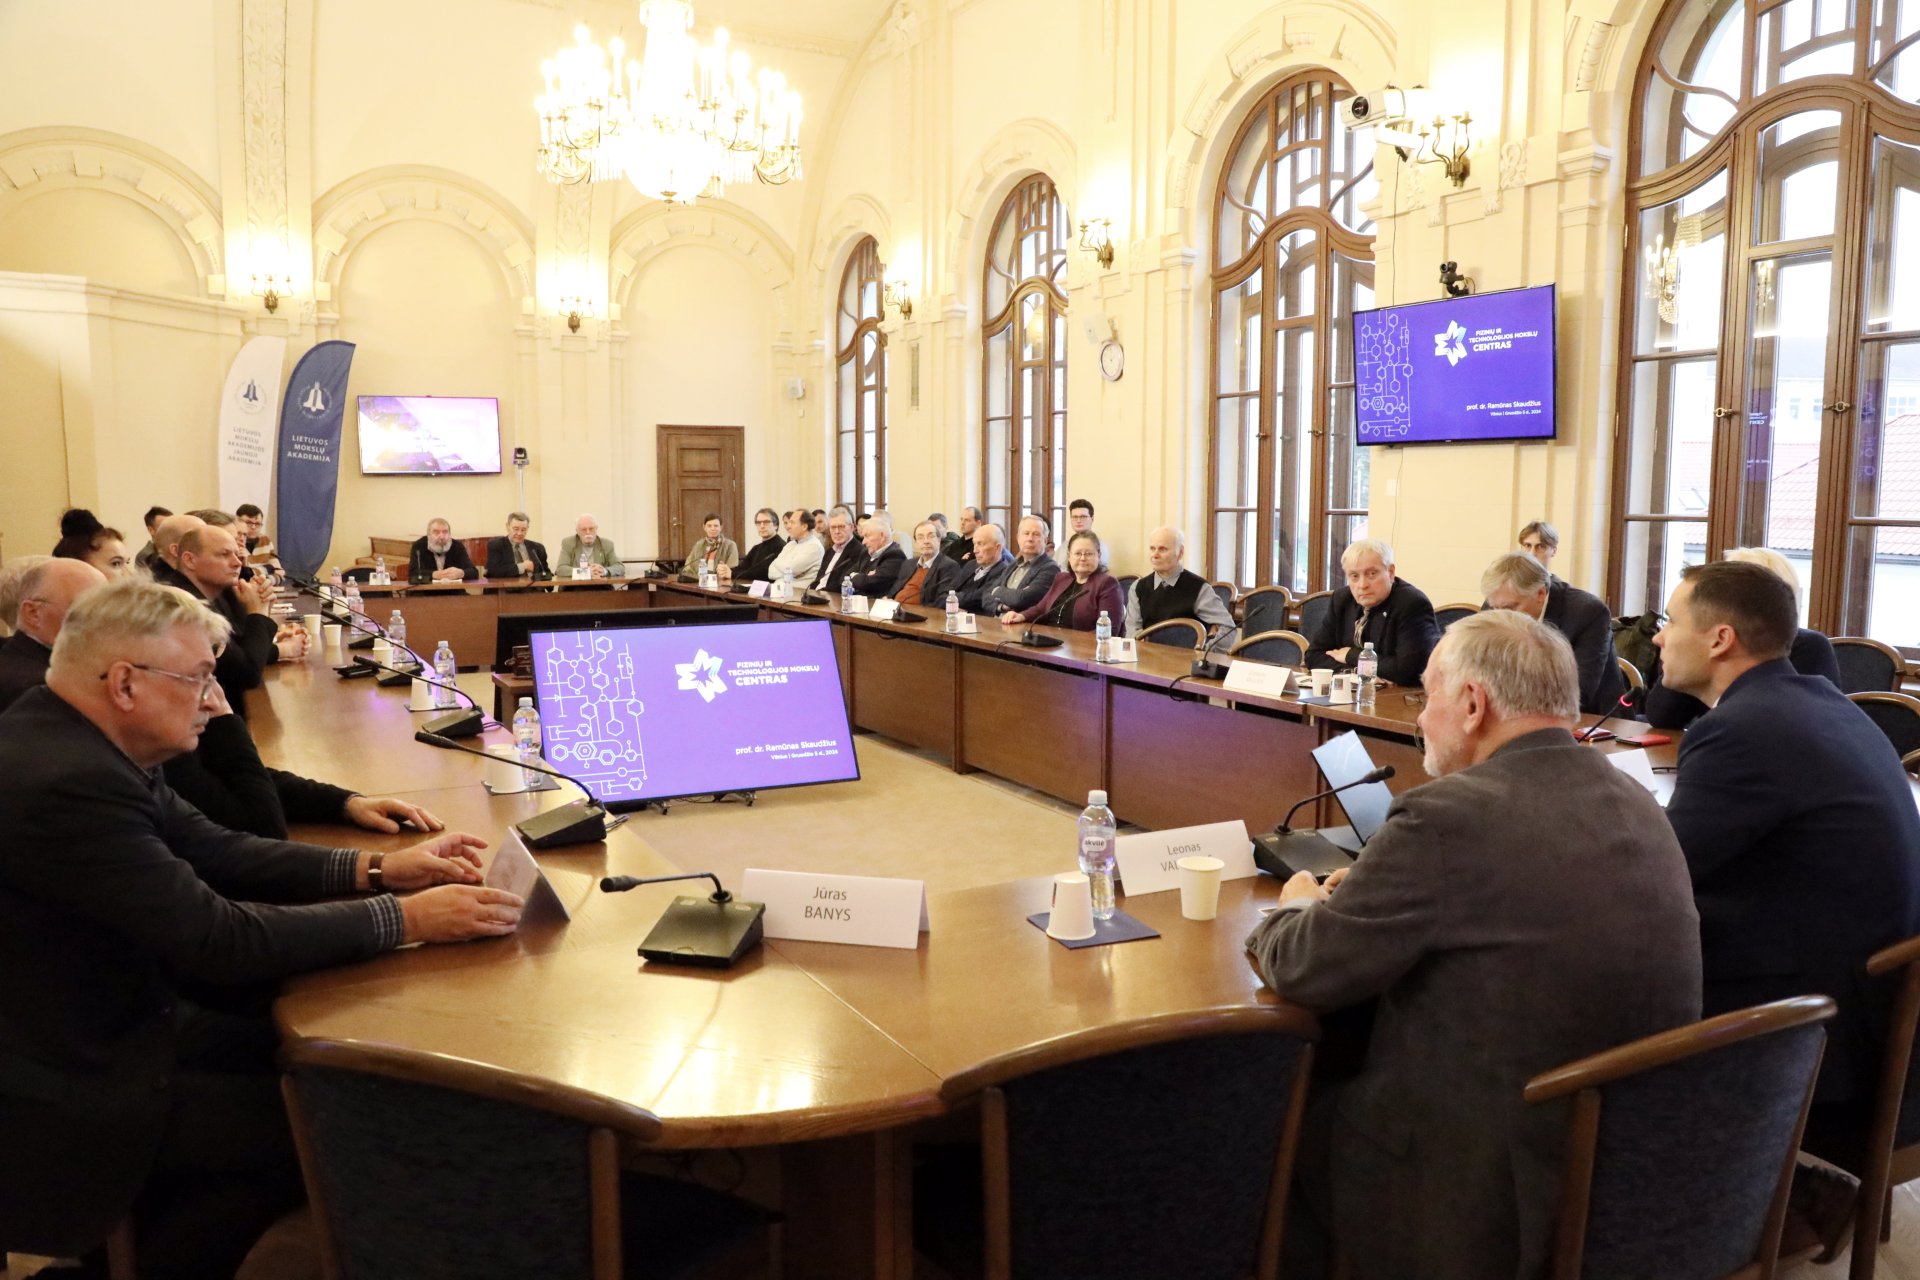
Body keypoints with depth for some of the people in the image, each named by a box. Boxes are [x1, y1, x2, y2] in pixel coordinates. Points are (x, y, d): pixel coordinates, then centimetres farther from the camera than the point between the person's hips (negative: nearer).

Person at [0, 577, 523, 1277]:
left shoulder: (82, 743, -1)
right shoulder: (66, 782, -31)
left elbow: (212, 851, 5)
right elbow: (220, 941, -28)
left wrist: (376, 868, -3)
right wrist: (407, 918, -24)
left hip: (103, 1021, 9)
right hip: (61, 1094, -9)